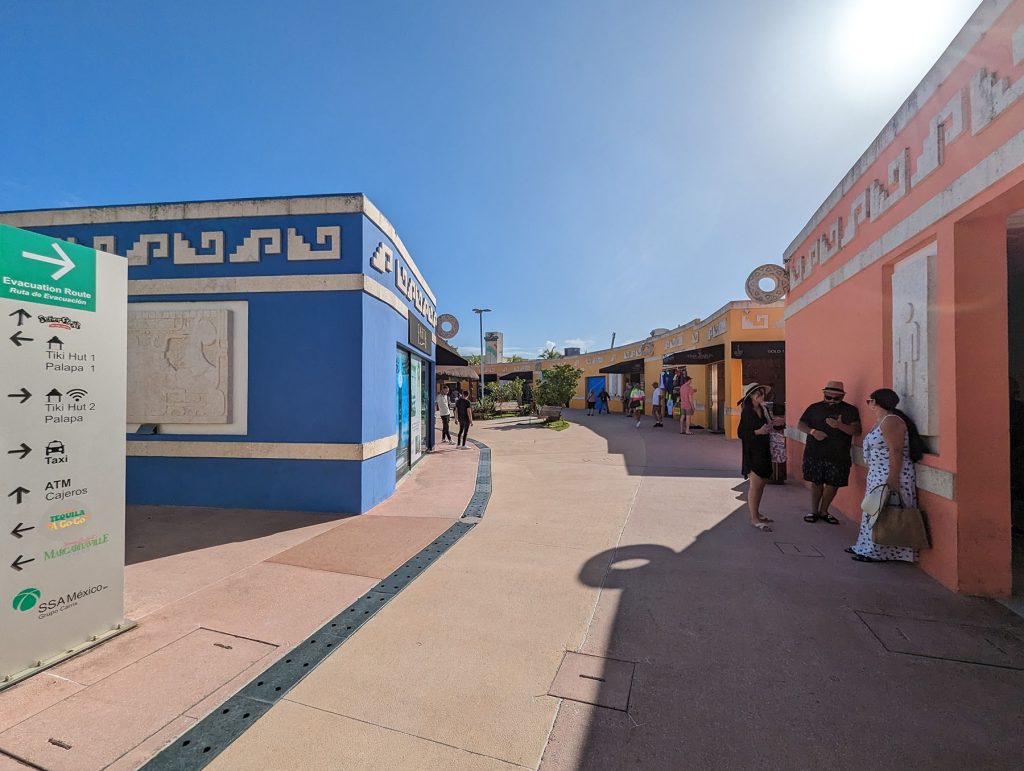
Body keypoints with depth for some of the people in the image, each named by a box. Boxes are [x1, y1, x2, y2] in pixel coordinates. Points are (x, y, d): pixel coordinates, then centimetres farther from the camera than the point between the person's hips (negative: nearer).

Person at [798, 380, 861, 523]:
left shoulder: (850, 410, 2)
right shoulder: (814, 408, 4)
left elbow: (857, 431, -7)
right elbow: (800, 424, 5)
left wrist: (840, 425, -25)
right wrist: (813, 431, -14)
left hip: (839, 456, 0)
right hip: (814, 454, 0)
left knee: (832, 484, 7)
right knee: (816, 482, 7)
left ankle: (824, 512, 25)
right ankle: (814, 511, 20)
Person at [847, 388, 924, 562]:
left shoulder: (890, 421, -17)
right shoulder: (881, 421, 15)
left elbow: (895, 452, -23)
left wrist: (892, 479, -27)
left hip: (890, 477, -10)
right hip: (878, 476, 10)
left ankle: (879, 553, 5)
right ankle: (869, 548, 24)